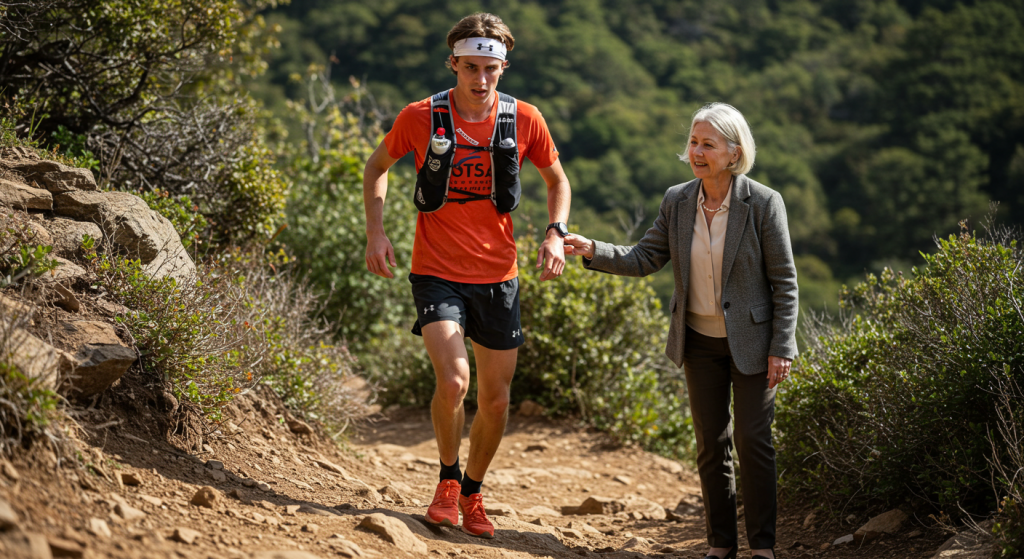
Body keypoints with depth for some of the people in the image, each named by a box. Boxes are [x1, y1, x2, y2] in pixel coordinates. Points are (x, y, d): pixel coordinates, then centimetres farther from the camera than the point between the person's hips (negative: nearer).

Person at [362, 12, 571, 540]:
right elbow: (377, 166, 11)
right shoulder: (421, 117, -7)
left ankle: (472, 494, 32)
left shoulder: (524, 120, -4)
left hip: (497, 277, 3)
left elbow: (556, 179, 13)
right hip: (437, 273, -2)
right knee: (452, 381, -22)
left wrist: (556, 232, -5)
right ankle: (447, 480, 6)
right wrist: (375, 231, -2)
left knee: (495, 400, 7)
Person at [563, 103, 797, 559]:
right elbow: (644, 259, -1)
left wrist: (781, 348, -14)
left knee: (753, 440, -2)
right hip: (699, 340, 4)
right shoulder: (677, 201, -2)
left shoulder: (763, 204, -14)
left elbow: (784, 281, -11)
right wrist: (592, 251, -17)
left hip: (751, 341, -4)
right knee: (711, 442, 10)